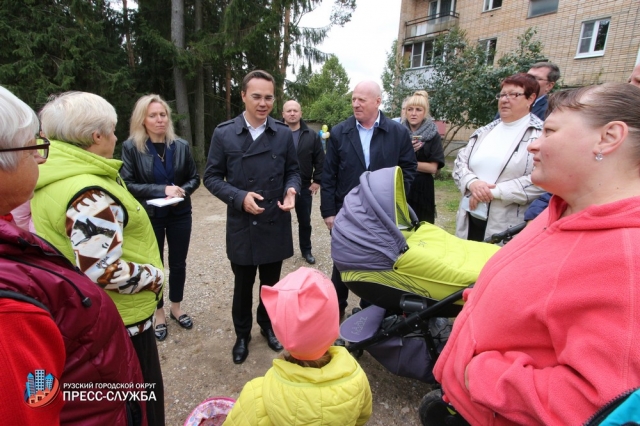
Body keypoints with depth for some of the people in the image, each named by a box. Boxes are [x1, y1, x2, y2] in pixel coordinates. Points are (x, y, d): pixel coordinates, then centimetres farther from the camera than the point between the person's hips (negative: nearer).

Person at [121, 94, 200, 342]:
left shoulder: (181, 145, -2)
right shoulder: (131, 147, -9)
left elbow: (194, 178, 4)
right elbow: (127, 184, -12)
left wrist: (182, 190, -16)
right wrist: (162, 190, -22)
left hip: (180, 215, 2)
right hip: (149, 217, -2)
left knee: (178, 263, 14)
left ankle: (176, 308, 35)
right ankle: (159, 314, 32)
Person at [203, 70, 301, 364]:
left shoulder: (283, 133, 0)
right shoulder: (224, 133, -6)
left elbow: (292, 170, 7)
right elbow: (212, 177, -3)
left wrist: (291, 190, -15)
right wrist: (239, 197, -19)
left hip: (275, 224, 2)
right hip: (242, 226, -1)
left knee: (271, 283, 19)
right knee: (242, 285, 15)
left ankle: (268, 326, 44)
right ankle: (242, 334, 39)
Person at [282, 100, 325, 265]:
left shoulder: (312, 135, 2)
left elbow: (320, 160, 4)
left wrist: (317, 181, -2)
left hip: (304, 187, 2)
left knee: (305, 221, 13)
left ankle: (306, 250, 30)